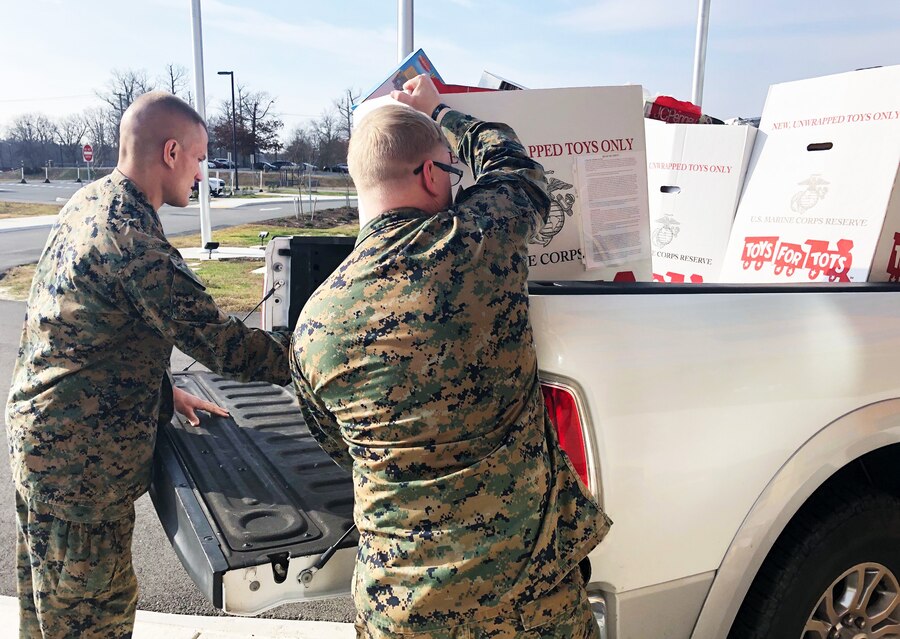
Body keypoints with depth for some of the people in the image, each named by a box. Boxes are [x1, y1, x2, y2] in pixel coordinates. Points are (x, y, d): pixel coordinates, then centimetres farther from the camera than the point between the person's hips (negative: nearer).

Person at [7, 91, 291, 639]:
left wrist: (163, 389, 8)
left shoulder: (90, 202, 6)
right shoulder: (130, 233, -25)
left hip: (39, 428, 10)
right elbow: (215, 340, -25)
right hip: (82, 453, -10)